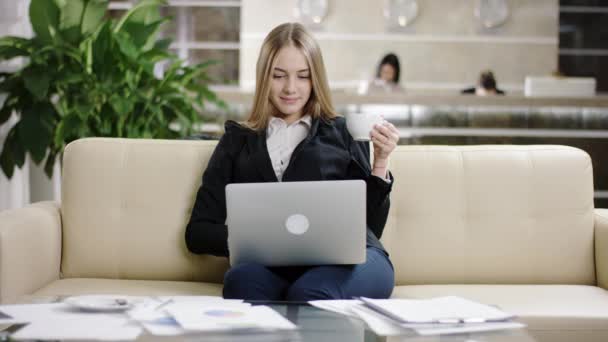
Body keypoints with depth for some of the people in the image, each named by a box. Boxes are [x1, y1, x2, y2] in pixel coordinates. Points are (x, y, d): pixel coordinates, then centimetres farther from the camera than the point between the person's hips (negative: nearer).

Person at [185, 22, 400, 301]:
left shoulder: (343, 133, 21)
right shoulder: (238, 140, 22)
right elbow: (198, 233, 15)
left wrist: (380, 161, 4)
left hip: (349, 256, -1)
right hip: (273, 264, 1)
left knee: (308, 294, -37)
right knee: (241, 281, -36)